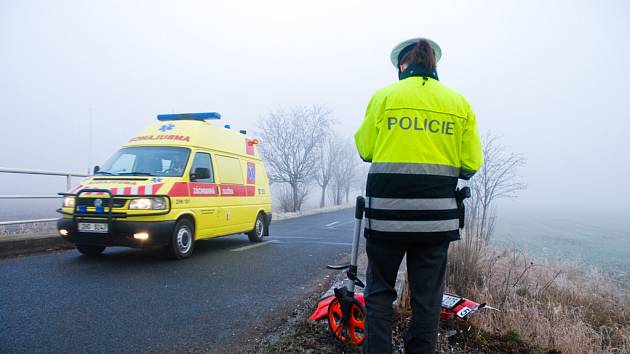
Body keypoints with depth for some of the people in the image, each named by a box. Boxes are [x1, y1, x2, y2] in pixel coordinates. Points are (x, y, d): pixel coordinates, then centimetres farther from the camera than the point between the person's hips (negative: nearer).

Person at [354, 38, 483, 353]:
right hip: (436, 213, 2)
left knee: (379, 291, 11)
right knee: (427, 295, 13)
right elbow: (470, 164, 1)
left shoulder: (384, 96, 0)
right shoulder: (459, 102, 6)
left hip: (388, 209, -2)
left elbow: (365, 149, 2)